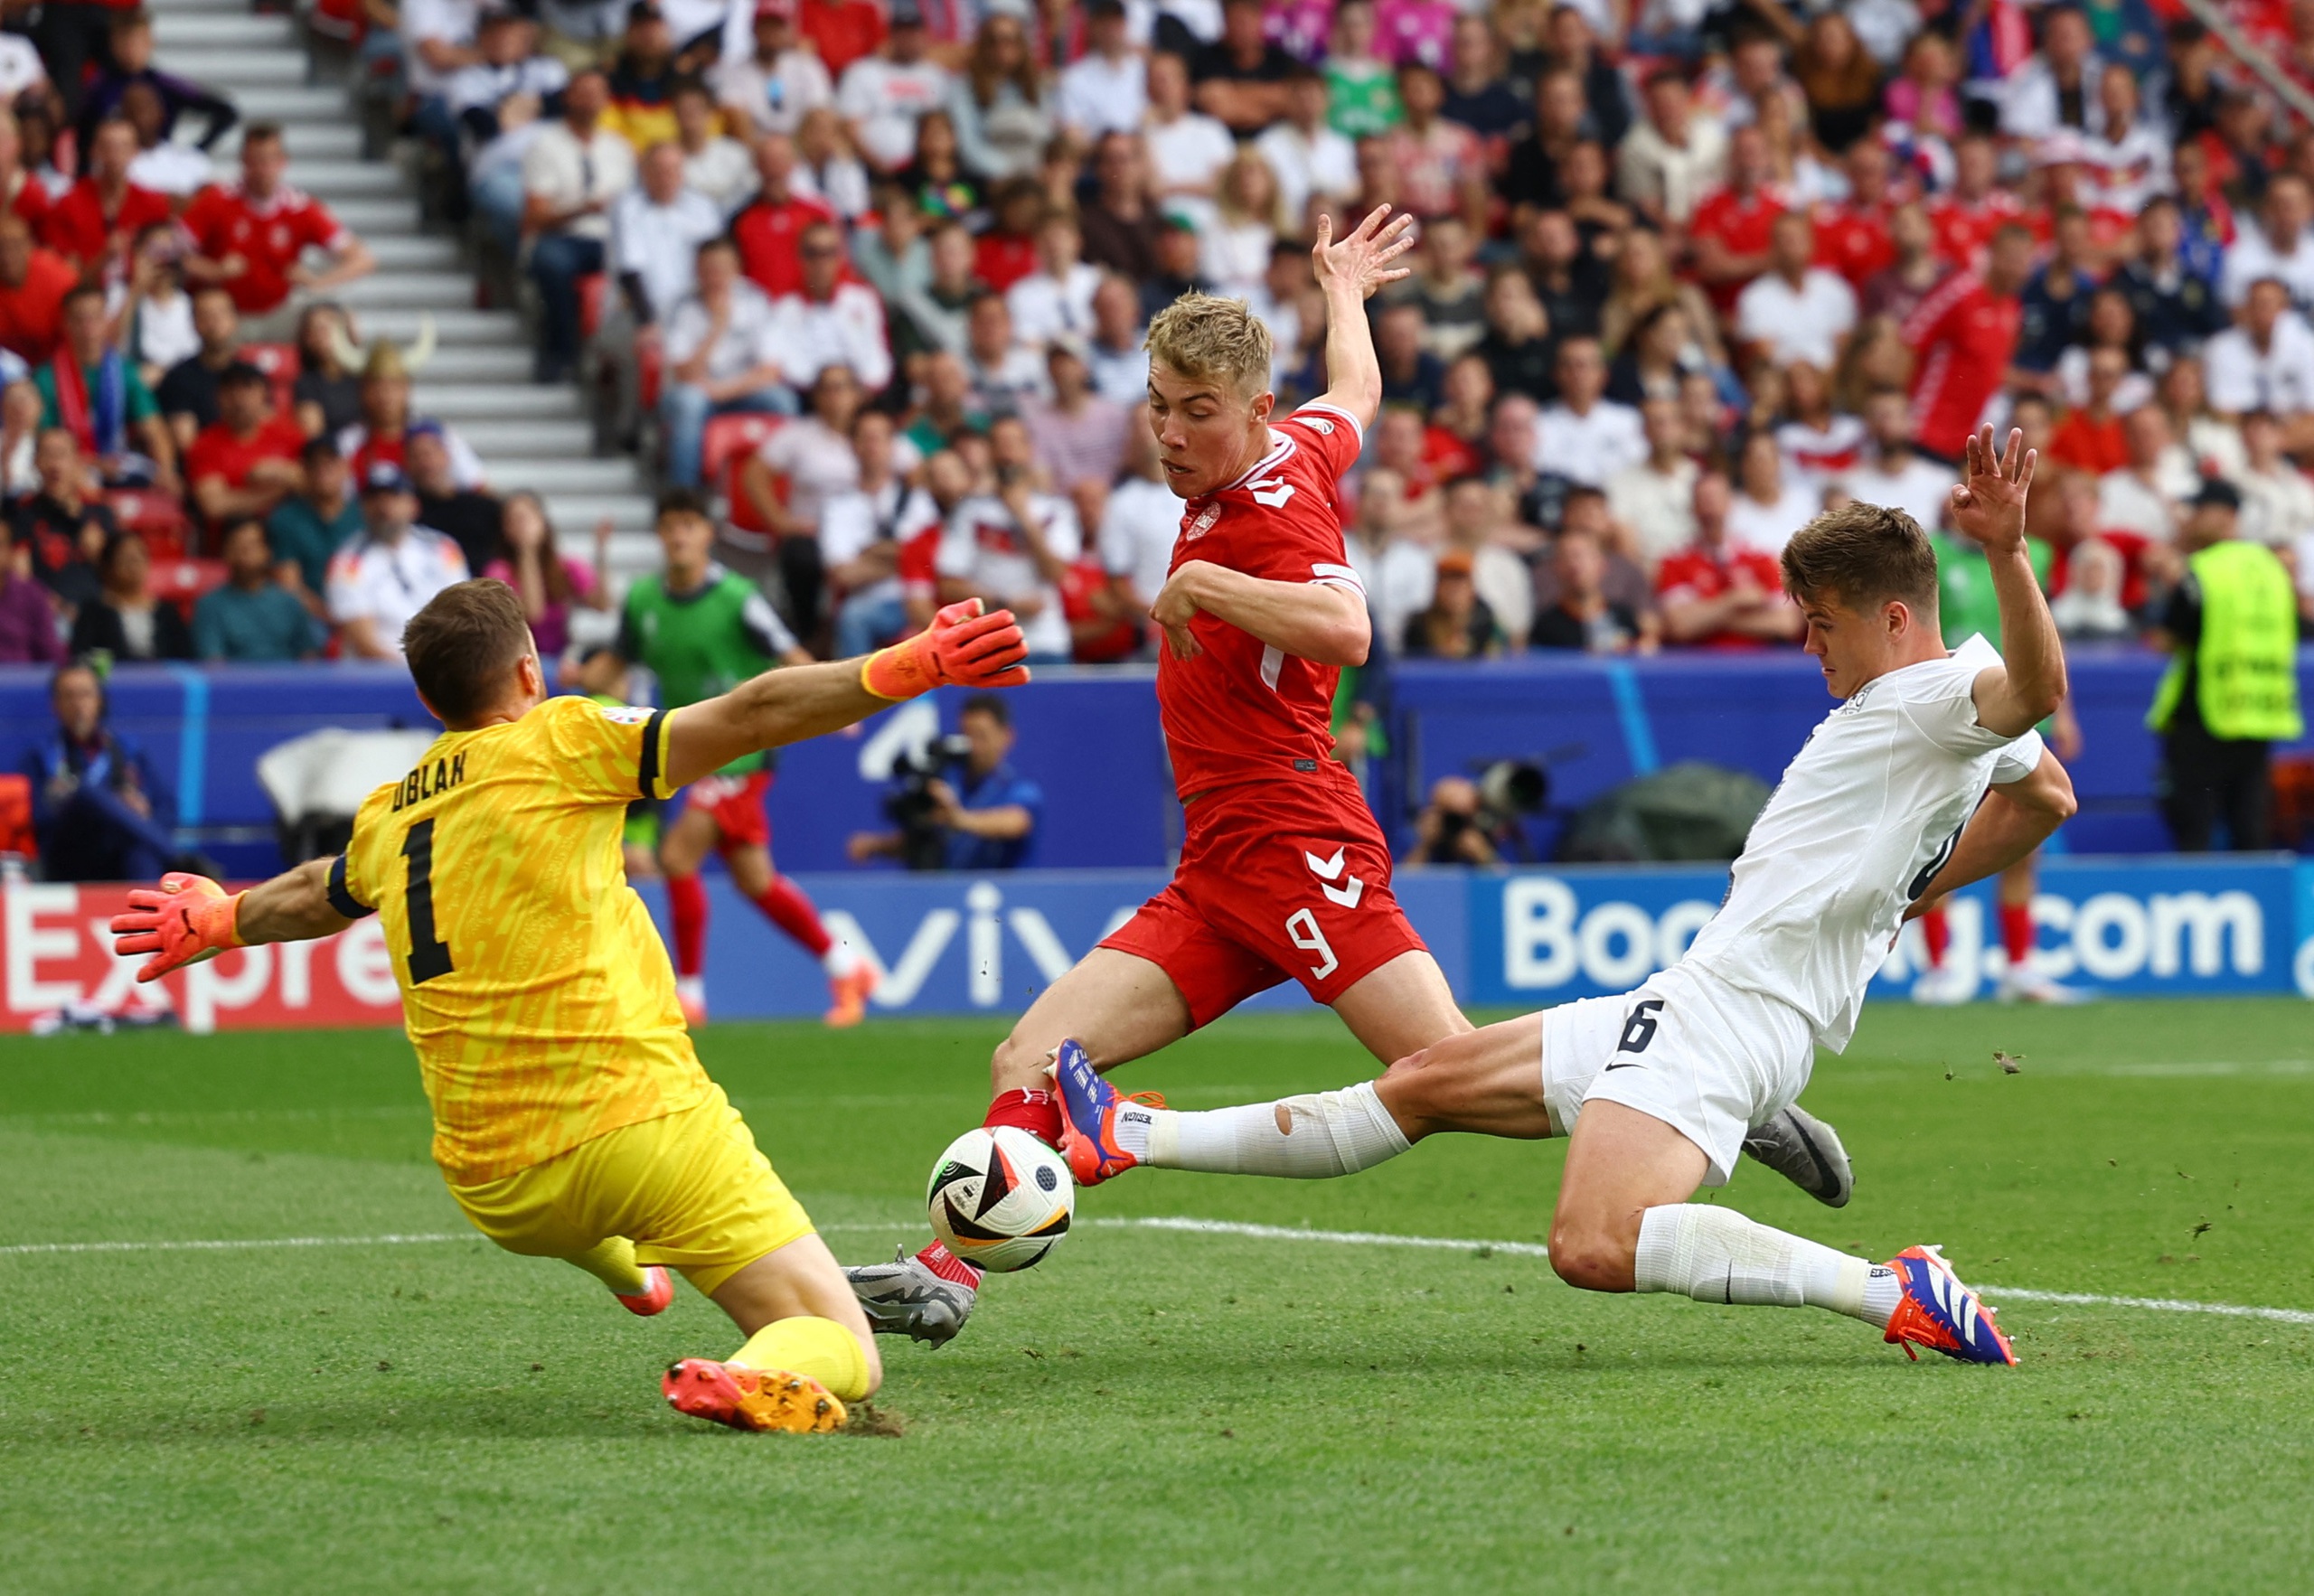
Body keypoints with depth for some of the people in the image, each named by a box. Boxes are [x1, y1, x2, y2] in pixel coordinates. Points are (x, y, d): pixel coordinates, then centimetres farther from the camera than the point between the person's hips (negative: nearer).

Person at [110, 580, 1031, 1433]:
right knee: (843, 1355, -9)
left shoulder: (385, 821, 16)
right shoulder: (556, 744, -1)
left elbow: (314, 898, 38)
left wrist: (217, 922, 59)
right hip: (642, 1126, -6)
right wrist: (907, 668, -12)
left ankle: (628, 1269, 58)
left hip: (497, 1198, 6)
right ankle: (759, 1381, -38)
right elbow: (749, 717, -11)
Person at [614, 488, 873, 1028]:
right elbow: (623, 662, 15)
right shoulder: (642, 599, 3)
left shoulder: (736, 598, -14)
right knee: (754, 880, 11)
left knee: (678, 854, -18)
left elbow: (792, 658, -12)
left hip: (740, 747, -6)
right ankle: (846, 970, 26)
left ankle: (689, 990, -6)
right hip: (690, 750, 6)